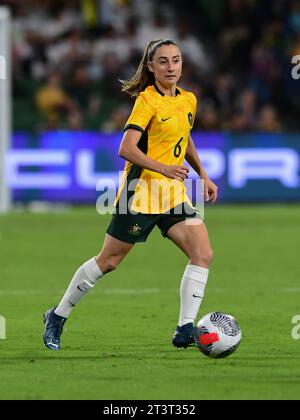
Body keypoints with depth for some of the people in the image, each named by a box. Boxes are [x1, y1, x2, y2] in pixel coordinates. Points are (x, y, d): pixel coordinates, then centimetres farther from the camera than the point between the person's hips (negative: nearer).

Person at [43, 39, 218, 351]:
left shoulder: (189, 100, 10)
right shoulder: (147, 100, -13)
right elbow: (126, 149, -22)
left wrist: (203, 176, 21)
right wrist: (162, 168, -32)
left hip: (173, 191, 6)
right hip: (141, 189, -6)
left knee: (203, 253, -12)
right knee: (109, 260, 3)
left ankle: (185, 330, -10)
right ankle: (58, 317, 20)